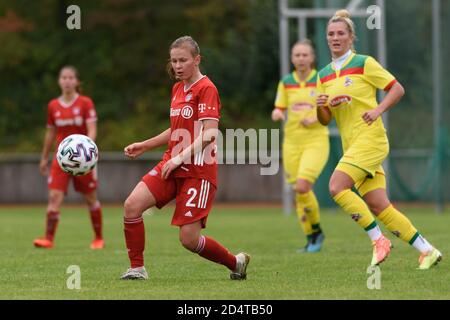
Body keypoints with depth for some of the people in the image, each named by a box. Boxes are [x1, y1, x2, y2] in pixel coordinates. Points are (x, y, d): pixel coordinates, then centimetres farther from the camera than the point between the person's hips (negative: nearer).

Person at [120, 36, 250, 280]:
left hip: (198, 170, -7)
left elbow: (210, 134, -20)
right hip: (172, 165, 7)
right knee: (132, 205, -15)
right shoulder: (177, 89, 15)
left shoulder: (206, 89, -10)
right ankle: (137, 268, -4)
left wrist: (181, 157, -26)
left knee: (189, 239, -9)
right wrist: (144, 146, 22)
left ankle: (236, 262, 17)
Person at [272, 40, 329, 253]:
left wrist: (316, 118, -16)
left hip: (316, 141, -4)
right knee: (299, 193, 2)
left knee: (302, 187, -21)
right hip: (292, 142, 4)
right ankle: (311, 239, 16)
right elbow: (279, 109, 12)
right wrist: (277, 114, -12)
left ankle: (316, 228, 2)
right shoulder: (285, 83, 7)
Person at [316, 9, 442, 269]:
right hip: (352, 144, 6)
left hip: (370, 138, -6)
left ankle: (378, 239, -12)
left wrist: (378, 110, -15)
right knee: (379, 206, -1)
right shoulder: (324, 75, 14)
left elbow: (398, 89, -1)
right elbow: (325, 120, 15)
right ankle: (427, 250, 6)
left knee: (337, 187, -21)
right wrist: (320, 106, -7)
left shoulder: (364, 63, -3)